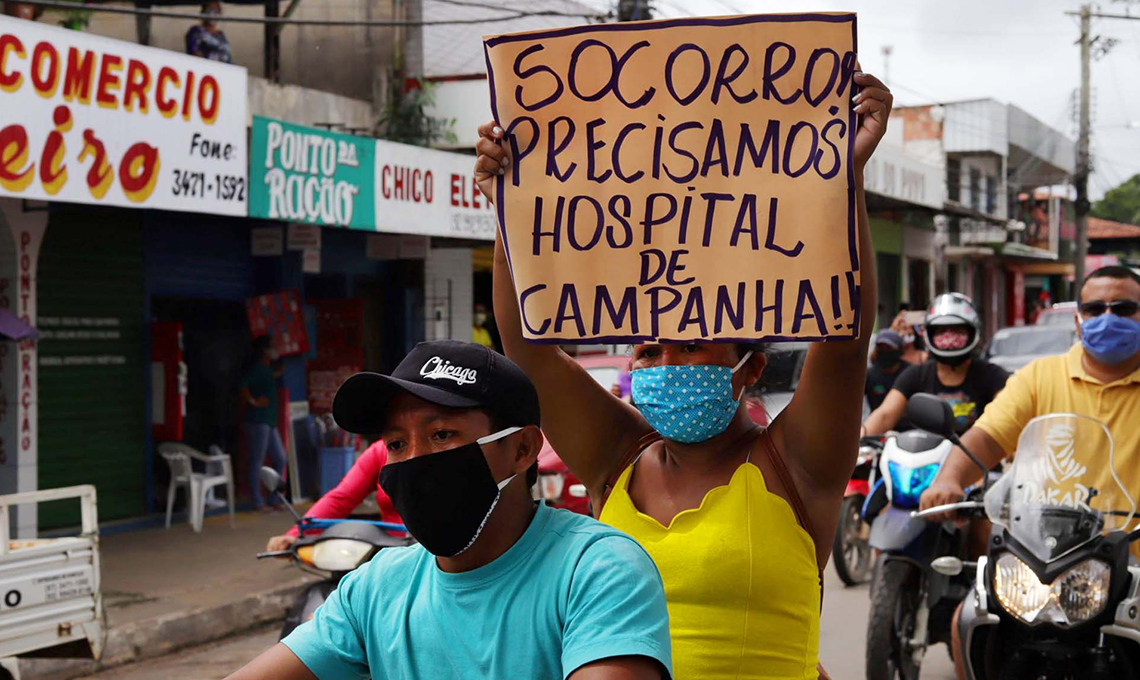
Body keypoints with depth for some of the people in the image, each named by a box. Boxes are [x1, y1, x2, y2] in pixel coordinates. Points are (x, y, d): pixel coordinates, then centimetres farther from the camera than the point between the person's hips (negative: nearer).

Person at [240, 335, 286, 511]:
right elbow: (244, 385, -25)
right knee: (256, 462, -4)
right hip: (257, 421, -10)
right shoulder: (257, 368, -11)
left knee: (280, 459, 11)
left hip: (269, 422, 10)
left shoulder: (268, 369, 17)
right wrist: (253, 402, -19)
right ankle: (257, 502, -1)